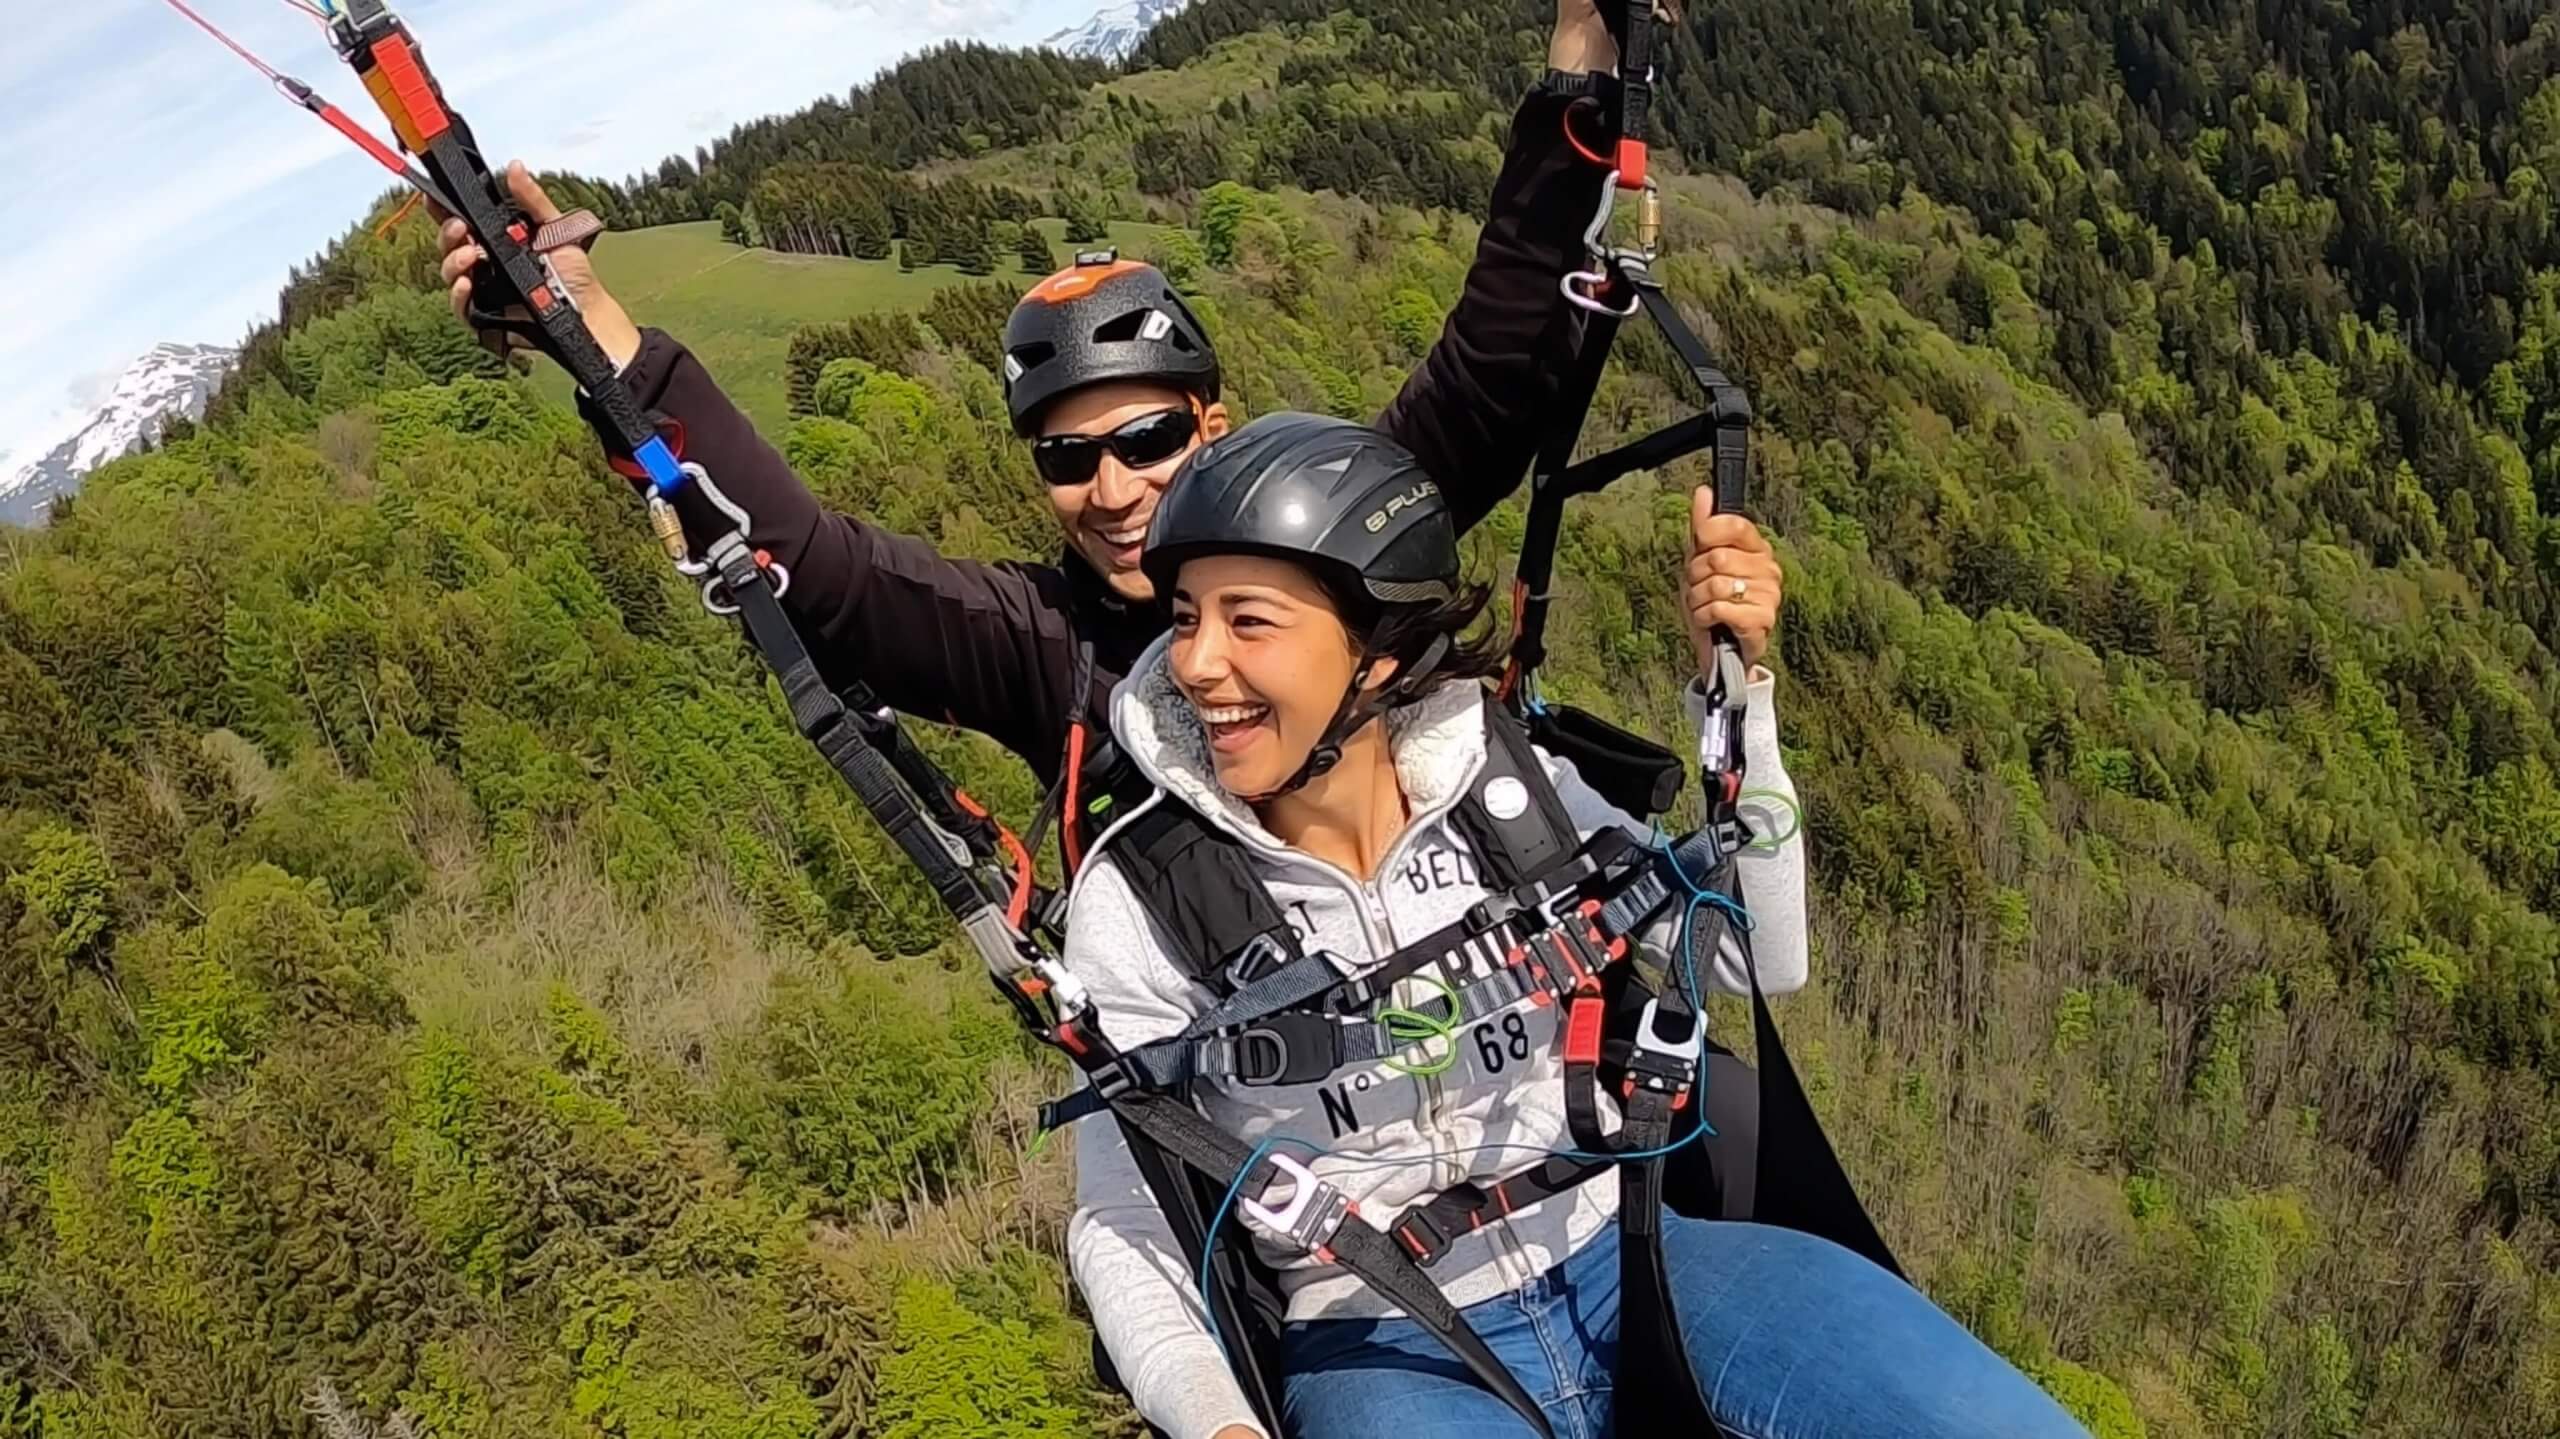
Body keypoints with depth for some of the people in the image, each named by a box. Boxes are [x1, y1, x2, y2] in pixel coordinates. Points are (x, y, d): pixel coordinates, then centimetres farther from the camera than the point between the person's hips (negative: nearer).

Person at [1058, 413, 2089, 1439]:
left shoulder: (1503, 784, -3)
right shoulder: (1141, 893, -10)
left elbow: (1759, 957, -5)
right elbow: (1123, 1226, -5)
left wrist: (1733, 680, -15)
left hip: (1623, 1262, 3)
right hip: (1383, 1351, -2)